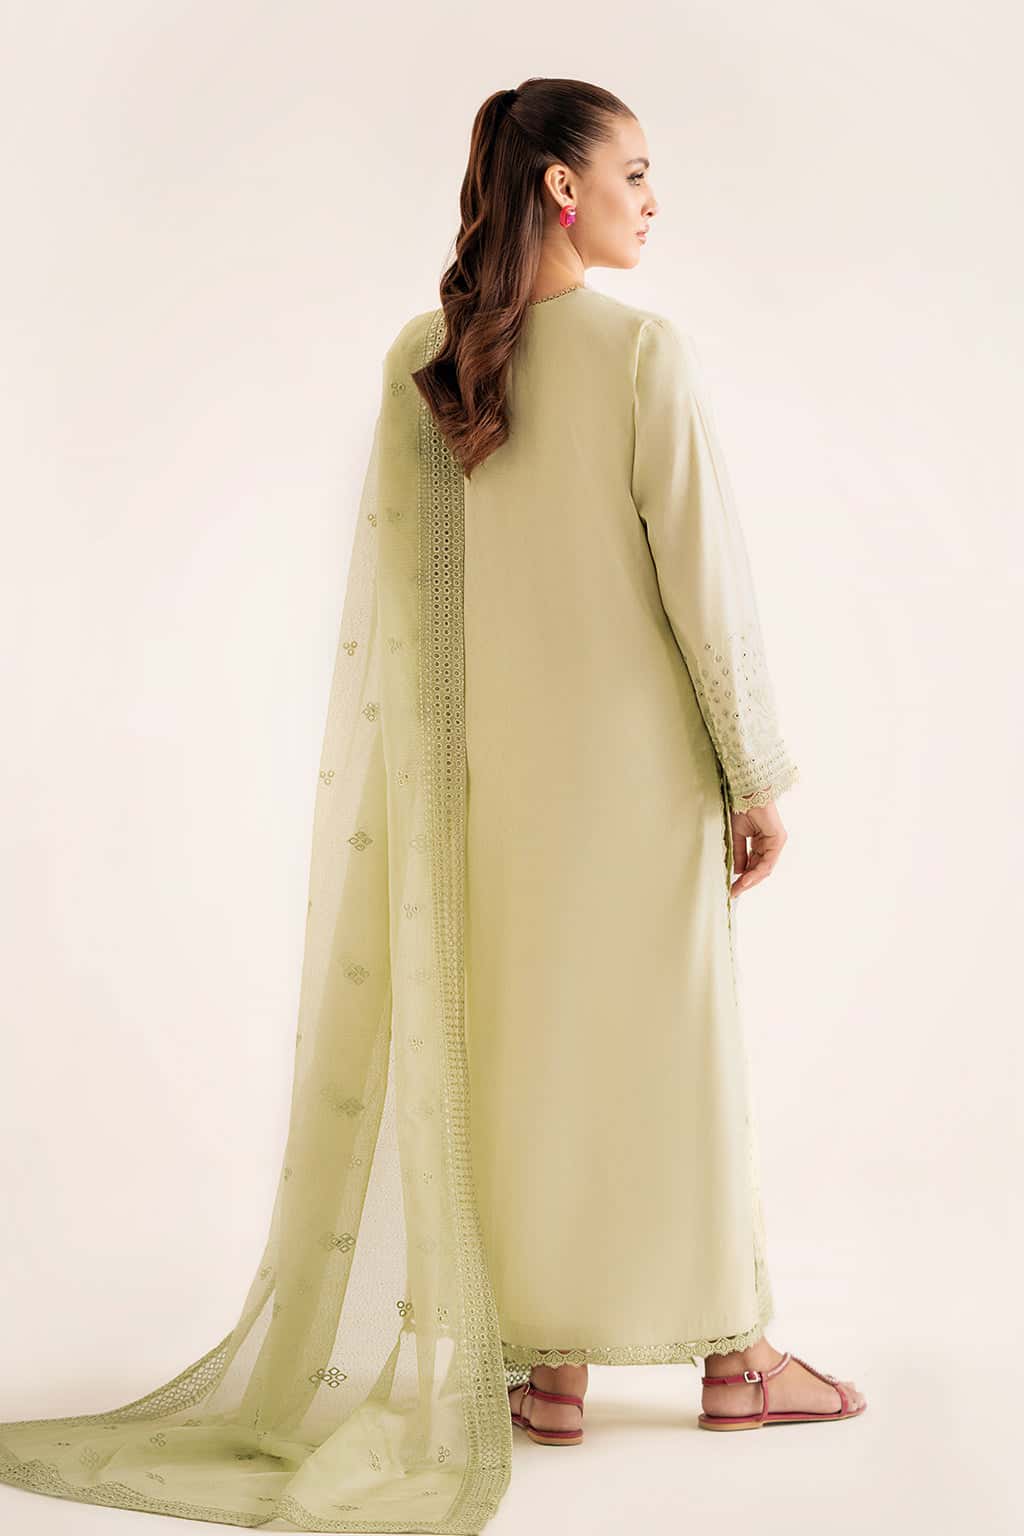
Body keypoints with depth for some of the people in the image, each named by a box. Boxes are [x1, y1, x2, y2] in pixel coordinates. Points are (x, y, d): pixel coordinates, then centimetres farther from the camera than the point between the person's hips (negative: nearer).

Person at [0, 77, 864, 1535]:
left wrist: (417, 780, 12)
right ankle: (733, 1354, 20)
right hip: (636, 759, -4)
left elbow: (394, 587, 4)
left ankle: (550, 1364, 17)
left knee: (516, 1043, 11)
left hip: (496, 764, 4)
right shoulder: (646, 350, -13)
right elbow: (705, 576, -13)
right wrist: (760, 776, -5)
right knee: (670, 1045, 7)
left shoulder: (420, 359, 1)